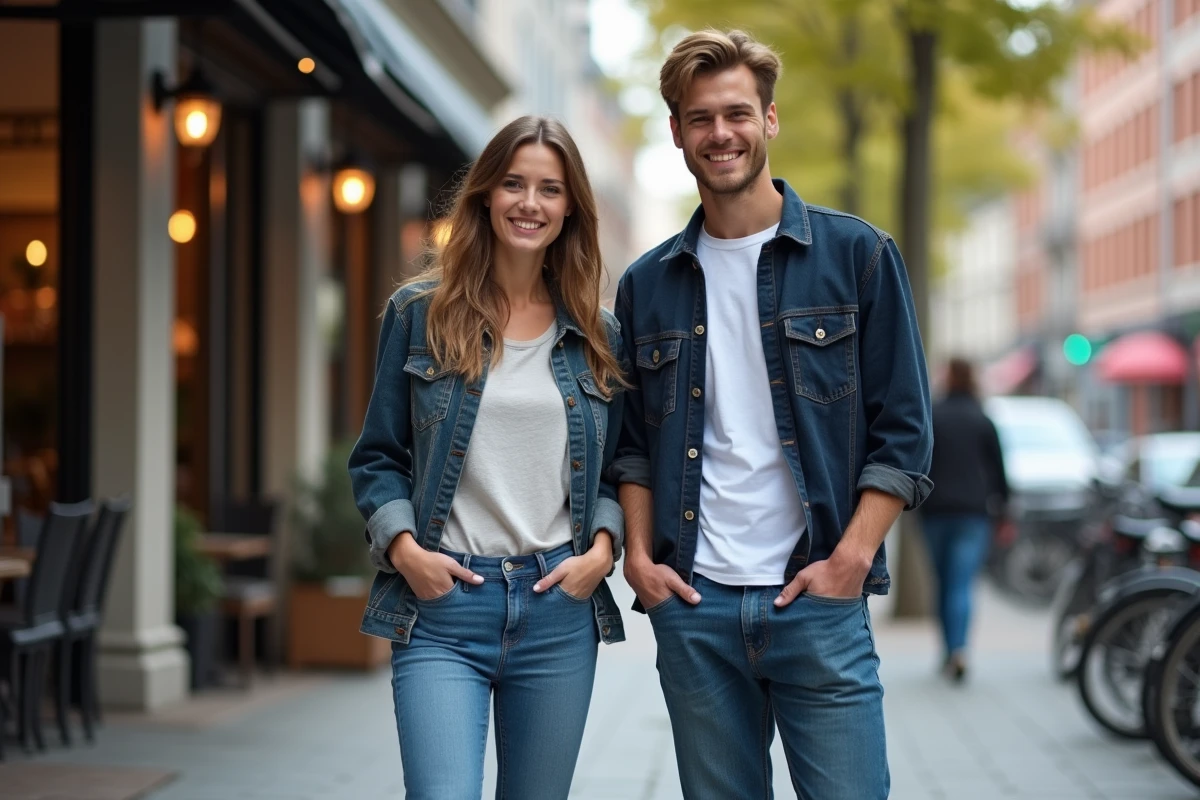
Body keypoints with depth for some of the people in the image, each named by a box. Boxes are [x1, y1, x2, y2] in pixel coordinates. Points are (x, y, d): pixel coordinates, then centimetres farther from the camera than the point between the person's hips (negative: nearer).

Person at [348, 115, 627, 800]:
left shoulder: (598, 335, 9)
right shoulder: (420, 314, 3)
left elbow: (616, 468, 15)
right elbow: (377, 457, 7)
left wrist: (602, 548, -2)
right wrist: (403, 547, -8)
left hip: (560, 605, 3)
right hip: (442, 599, -2)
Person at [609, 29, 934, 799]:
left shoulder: (857, 255, 2)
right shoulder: (648, 284, 12)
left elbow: (903, 432, 0)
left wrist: (851, 559, -9)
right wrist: (638, 555, 3)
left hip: (818, 601, -3)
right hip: (692, 604, 3)